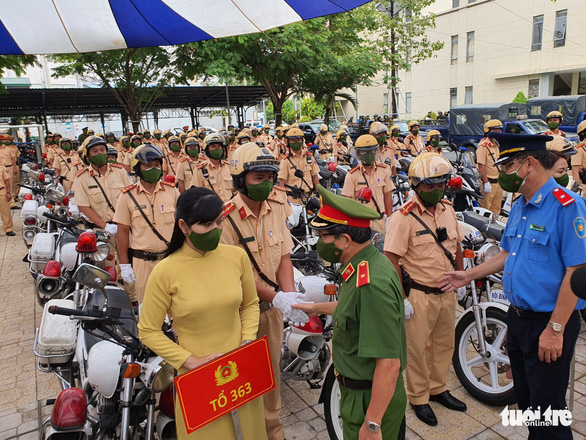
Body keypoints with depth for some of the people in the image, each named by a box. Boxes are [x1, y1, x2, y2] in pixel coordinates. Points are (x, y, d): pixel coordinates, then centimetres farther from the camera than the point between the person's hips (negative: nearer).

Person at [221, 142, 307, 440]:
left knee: (272, 367, 19)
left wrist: (290, 295, -16)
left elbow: (284, 257, -2)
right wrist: (276, 297, -28)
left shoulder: (277, 207, -3)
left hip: (274, 303, 5)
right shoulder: (226, 218, -20)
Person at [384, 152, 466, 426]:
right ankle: (418, 397, 30)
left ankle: (437, 388, 42)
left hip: (447, 293, 7)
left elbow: (456, 247, 15)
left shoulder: (448, 210, 3)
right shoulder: (403, 217, -19)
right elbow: (391, 259, -20)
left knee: (444, 344, 21)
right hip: (419, 295, -7)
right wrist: (402, 298, -19)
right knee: (417, 348, 8)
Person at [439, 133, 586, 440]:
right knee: (525, 400, 22)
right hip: (518, 317, 8)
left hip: (550, 324, -8)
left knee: (547, 408, 4)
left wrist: (555, 329, -20)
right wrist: (469, 275, 16)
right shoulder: (519, 206, 8)